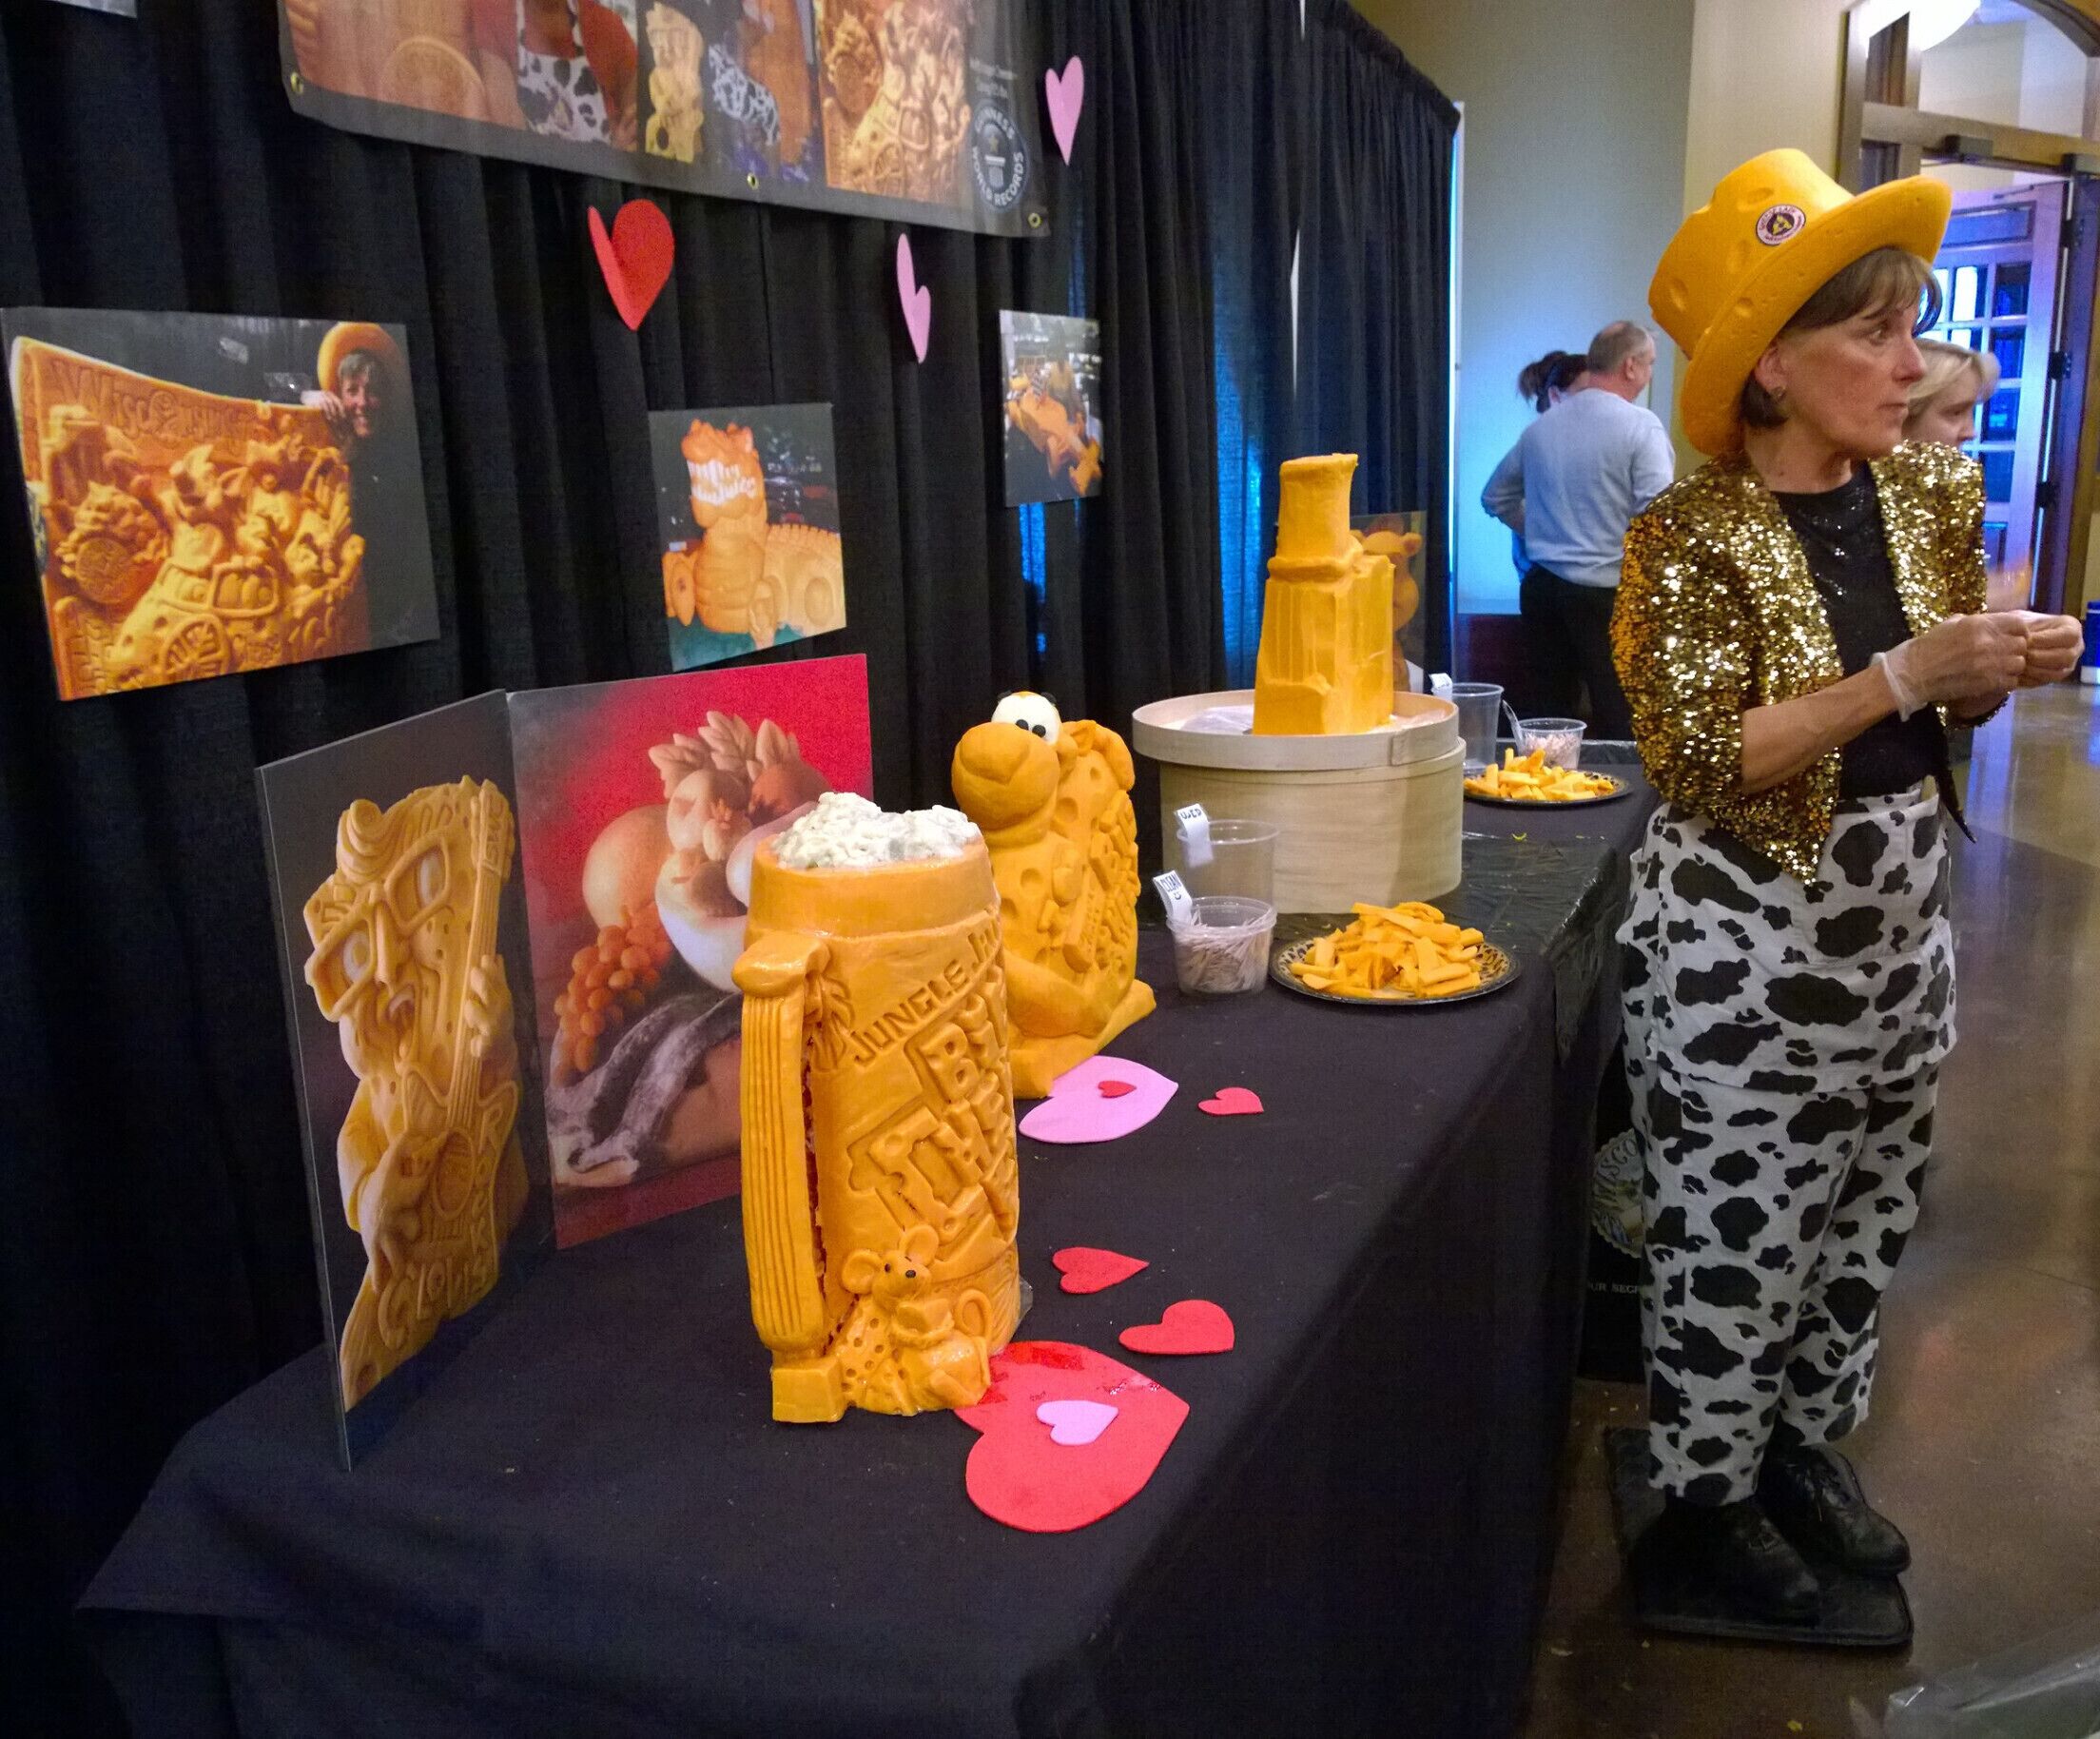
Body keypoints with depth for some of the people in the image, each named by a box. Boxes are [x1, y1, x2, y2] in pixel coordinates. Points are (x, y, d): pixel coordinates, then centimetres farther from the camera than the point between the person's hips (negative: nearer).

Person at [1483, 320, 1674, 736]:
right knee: (1617, 721, -3)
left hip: (1542, 588, 6)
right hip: (1604, 593, -6)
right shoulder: (1640, 425, -8)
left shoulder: (1541, 426, 11)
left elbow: (1496, 498, 21)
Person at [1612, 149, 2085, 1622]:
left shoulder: (1934, 490, 2)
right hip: (1745, 931, -6)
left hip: (1901, 907, 7)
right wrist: (1903, 675, -26)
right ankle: (1705, 1488, 27)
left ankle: (1803, 1443, 40)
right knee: (1736, 1228, 5)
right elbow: (1702, 761, -22)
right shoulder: (1691, 536, -16)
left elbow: (1946, 706, 12)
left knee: (1867, 1208, 18)